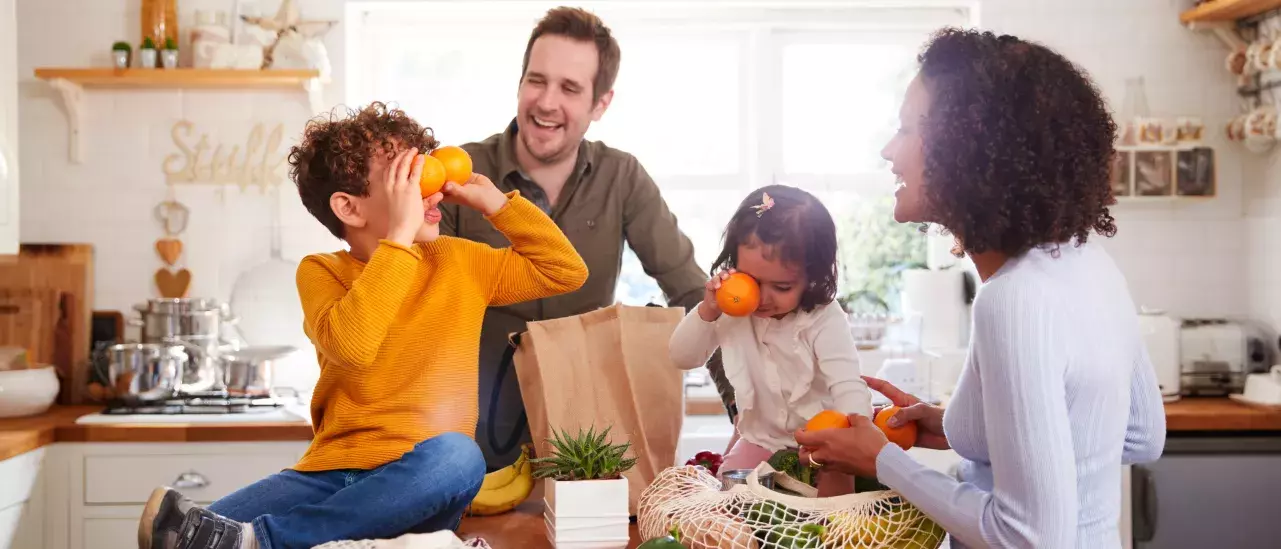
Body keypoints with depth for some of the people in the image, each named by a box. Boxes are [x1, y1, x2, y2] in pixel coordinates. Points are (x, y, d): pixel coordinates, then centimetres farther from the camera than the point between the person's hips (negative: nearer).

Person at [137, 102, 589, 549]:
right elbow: (350, 346, -19)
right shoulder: (321, 272, 3)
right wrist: (400, 234, -19)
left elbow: (566, 271, 11)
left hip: (418, 487, 2)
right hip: (329, 475, -2)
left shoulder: (460, 262, 9)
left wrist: (494, 202, 4)